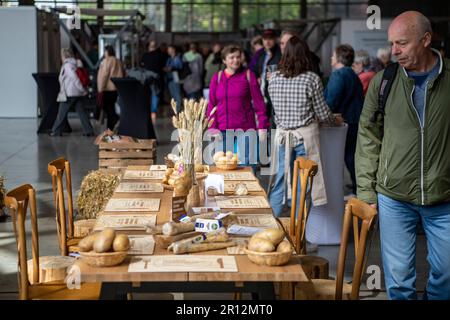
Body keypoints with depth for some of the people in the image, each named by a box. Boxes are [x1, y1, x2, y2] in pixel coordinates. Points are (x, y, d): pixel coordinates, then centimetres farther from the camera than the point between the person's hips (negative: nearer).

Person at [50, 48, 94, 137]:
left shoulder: (67, 65, -10)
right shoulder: (74, 64, 15)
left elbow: (75, 78, -19)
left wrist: (82, 90, -17)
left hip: (69, 93, -7)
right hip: (78, 93, 8)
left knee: (62, 113, 3)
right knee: (81, 112, 4)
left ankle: (56, 131, 10)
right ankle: (88, 131, -2)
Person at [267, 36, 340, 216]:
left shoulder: (274, 78, -1)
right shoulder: (312, 79, -10)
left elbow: (276, 108, 8)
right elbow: (323, 114, -5)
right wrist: (334, 120, 15)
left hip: (282, 135, 3)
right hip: (305, 135, -3)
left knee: (279, 183, 10)